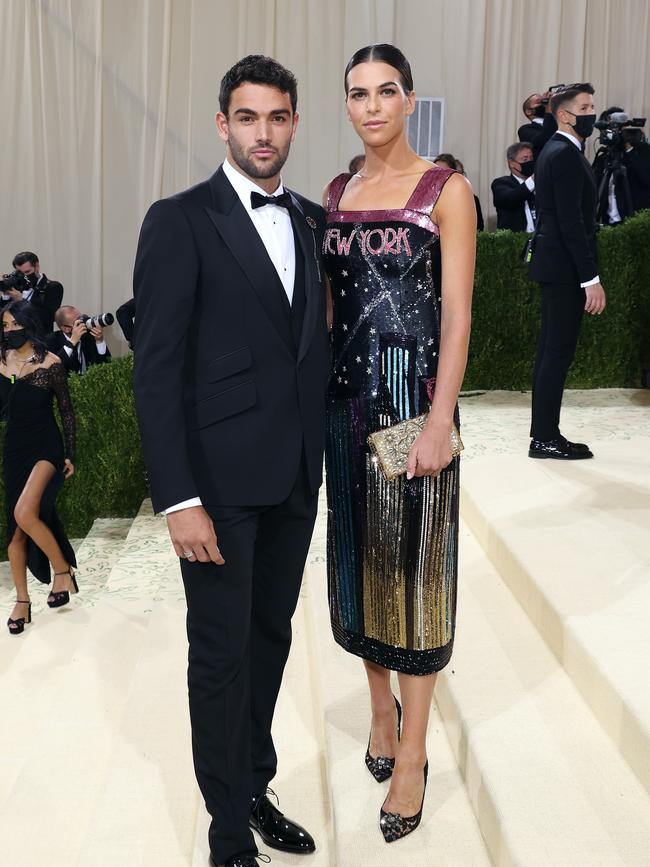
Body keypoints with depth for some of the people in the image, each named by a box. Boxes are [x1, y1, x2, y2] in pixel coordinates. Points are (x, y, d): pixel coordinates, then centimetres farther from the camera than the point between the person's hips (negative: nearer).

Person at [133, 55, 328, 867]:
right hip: (220, 479, -5)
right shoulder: (179, 221, -7)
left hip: (295, 477, 6)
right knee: (222, 654, 6)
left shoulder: (312, 222, 11)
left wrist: (321, 454, 4)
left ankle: (255, 788, 37)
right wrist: (178, 499, -17)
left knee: (270, 638, 17)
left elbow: (318, 342, 13)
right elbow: (156, 370, -12)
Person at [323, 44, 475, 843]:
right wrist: (314, 398, 6)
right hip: (347, 394, 5)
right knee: (359, 553, 12)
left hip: (414, 394, -5)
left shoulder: (445, 191, -4)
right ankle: (381, 705, 32)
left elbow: (457, 315, -9)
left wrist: (440, 423, -16)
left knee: (414, 562, 1)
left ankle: (412, 751, 13)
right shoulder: (334, 194, 10)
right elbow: (327, 303, 12)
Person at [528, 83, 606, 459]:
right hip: (566, 269, -10)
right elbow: (571, 222, -21)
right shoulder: (566, 155, -14)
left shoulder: (555, 152, 16)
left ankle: (544, 433, 17)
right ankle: (545, 439, -1)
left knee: (552, 350, 11)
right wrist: (591, 278, -22)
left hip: (554, 265, 10)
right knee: (560, 352, -6)